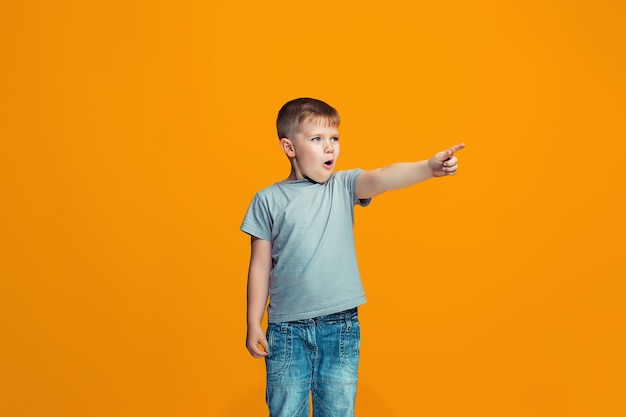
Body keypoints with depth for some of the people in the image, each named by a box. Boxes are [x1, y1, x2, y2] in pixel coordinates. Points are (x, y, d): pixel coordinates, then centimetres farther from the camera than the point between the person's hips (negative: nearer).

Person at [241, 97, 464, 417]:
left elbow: (383, 178, -19)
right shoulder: (268, 200, -2)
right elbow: (260, 266, 1)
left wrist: (428, 167, -38)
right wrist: (253, 325, 2)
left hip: (341, 327, 1)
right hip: (287, 329, -1)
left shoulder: (344, 187, 1)